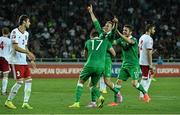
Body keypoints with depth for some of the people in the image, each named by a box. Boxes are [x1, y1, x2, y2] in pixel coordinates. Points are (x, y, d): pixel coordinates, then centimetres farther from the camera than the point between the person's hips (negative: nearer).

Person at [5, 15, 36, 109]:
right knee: (20, 82, -11)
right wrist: (28, 53, -26)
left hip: (24, 61, 9)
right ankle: (8, 101, 1)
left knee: (28, 80, 1)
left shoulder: (26, 33, 16)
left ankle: (25, 103, 5)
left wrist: (31, 60, 18)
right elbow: (15, 47, -20)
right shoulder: (15, 32, -11)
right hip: (17, 61, -8)